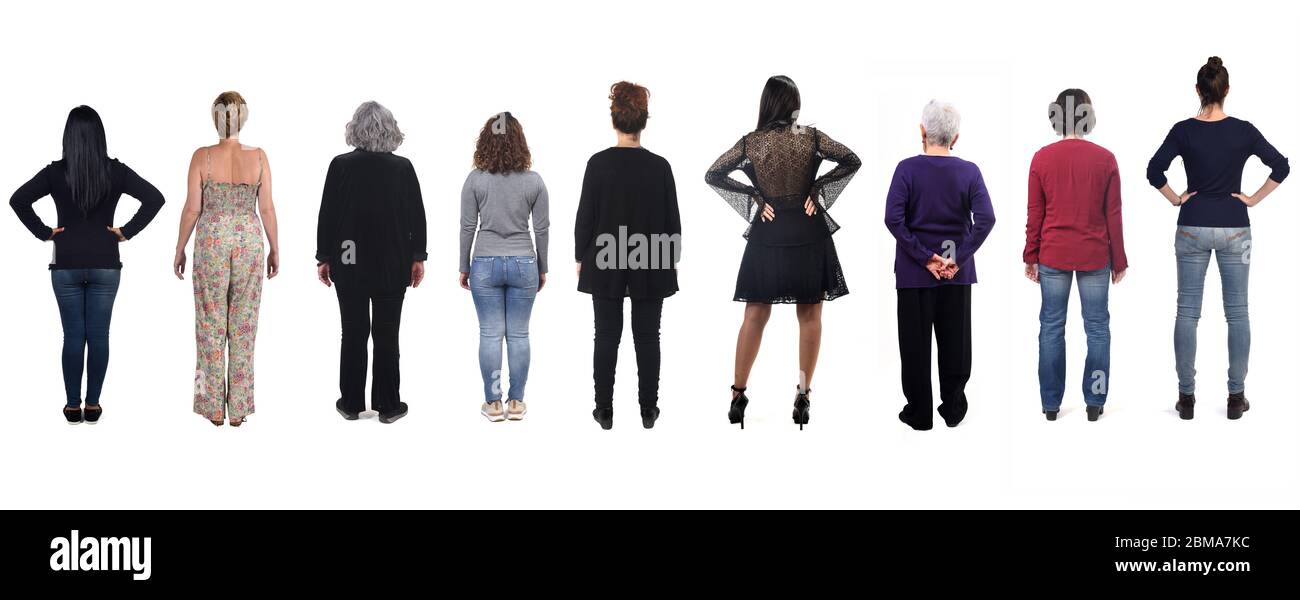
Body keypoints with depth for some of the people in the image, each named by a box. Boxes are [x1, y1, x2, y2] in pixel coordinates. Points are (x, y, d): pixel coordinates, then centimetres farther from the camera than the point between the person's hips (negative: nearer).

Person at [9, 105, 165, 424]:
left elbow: (18, 200, -9)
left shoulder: (55, 172, -5)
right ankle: (93, 406, 9)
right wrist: (127, 231, -4)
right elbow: (154, 199, -10)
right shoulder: (115, 171, -5)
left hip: (67, 265, 0)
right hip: (105, 265, 0)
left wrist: (43, 232, -2)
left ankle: (73, 406, 10)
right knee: (98, 335, 5)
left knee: (73, 336, 6)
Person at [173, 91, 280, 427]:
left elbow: (192, 209, -6)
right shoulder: (258, 157, -4)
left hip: (212, 239, -1)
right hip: (249, 238, 1)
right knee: (244, 324, 8)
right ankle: (238, 408, 10)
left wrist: (179, 249, 5)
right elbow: (267, 208, -1)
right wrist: (275, 250, 10)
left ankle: (214, 407, 9)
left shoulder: (202, 157, -8)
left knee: (212, 323, 7)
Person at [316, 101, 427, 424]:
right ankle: (388, 405, 10)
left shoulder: (341, 165, -7)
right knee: (387, 336, 7)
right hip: (392, 265, 0)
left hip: (350, 264, 0)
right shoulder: (403, 167, -5)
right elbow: (417, 216, -2)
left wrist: (324, 258, 4)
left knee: (354, 334, 9)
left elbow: (327, 214, -5)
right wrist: (418, 258, 7)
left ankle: (352, 403, 15)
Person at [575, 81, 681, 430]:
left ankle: (605, 410, 10)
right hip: (650, 264, 1)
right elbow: (672, 218, -1)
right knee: (647, 336, 8)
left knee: (607, 336, 6)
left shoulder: (599, 163, -10)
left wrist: (581, 257, 6)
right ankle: (648, 410, 13)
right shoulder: (659, 166, -7)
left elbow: (585, 214, -6)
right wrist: (672, 258, 11)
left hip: (606, 262, -1)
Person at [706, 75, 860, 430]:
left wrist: (754, 195, 0)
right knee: (810, 315, 8)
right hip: (808, 233, 0)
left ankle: (738, 395, 7)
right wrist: (818, 187, -3)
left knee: (755, 316, 8)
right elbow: (852, 161, -6)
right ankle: (803, 396, 7)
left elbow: (713, 176, -1)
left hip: (768, 234, 1)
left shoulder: (751, 142, -4)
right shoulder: (810, 137, -6)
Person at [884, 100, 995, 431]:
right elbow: (985, 220, -14)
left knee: (915, 342, 8)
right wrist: (957, 259, -10)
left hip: (914, 272, -2)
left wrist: (924, 257, -11)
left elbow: (893, 219, -16)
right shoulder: (969, 172, -4)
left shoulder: (907, 168, -9)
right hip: (957, 273, 2)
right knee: (955, 341, 12)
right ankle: (954, 409, 21)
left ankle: (919, 413, 13)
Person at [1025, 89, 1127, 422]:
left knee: (1051, 326, 8)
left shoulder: (1042, 158, -5)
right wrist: (1119, 261, 6)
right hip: (1094, 256, -1)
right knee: (1097, 327, 8)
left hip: (1053, 256, 1)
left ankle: (1051, 404, 12)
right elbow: (1113, 215, -2)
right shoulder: (1105, 159, -6)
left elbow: (1035, 214, -2)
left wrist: (1030, 257, 7)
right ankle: (1094, 402, 12)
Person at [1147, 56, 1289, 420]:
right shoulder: (1243, 130, -5)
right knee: (1237, 312, 6)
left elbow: (1154, 172, -12)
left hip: (1193, 228, 0)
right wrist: (1254, 199, 1)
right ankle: (1236, 397, 7)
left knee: (1187, 311, 5)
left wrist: (1176, 199, 1)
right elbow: (1281, 167, -6)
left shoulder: (1184, 130, -7)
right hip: (1234, 228, 0)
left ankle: (1187, 397, 4)